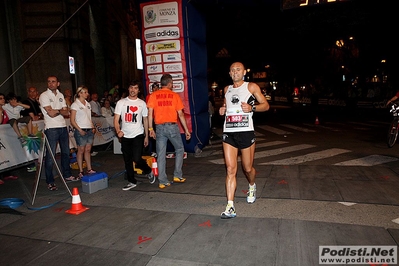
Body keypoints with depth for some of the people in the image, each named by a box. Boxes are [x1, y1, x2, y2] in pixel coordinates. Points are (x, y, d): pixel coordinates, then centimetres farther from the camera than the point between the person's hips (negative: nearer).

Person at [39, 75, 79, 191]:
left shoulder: (60, 95, 13)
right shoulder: (44, 96, -5)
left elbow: (66, 113, 6)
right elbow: (51, 113, -14)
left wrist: (57, 110, -11)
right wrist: (61, 110, 0)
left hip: (63, 127, 6)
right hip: (51, 129, -6)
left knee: (66, 152, 15)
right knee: (50, 156, -5)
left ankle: (67, 175, 30)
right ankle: (50, 182, 4)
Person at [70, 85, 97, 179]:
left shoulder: (88, 104, 14)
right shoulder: (75, 105, -5)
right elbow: (72, 121, -8)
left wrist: (93, 127, 6)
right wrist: (80, 130, -15)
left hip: (89, 130, 6)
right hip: (81, 130, -6)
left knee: (88, 150, 9)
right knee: (81, 150, 0)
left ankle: (89, 169, 15)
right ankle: (81, 172, 8)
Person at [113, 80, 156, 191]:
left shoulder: (142, 103, 5)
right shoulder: (121, 102, 3)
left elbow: (145, 120, 10)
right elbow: (116, 119, -2)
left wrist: (146, 136, 7)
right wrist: (118, 131, -21)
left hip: (138, 135, -2)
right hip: (125, 136, 2)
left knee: (137, 158, -13)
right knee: (127, 160, 8)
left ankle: (149, 171, 17)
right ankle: (132, 182, 23)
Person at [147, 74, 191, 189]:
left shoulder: (153, 95, 5)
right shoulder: (175, 95, 2)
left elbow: (150, 113, 0)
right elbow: (180, 115, 1)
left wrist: (151, 129, 7)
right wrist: (186, 130, 5)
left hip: (159, 127, 2)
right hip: (172, 126, -2)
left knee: (161, 155, 6)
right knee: (179, 149, 17)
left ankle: (163, 181, 10)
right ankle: (178, 176, 16)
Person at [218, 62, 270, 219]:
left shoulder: (251, 87, 3)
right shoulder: (227, 89, 16)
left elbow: (266, 105, 3)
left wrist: (251, 108, -15)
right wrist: (222, 110, 9)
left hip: (246, 132, -3)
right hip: (228, 133, 3)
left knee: (248, 168, 9)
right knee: (230, 169, -5)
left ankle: (252, 187, 44)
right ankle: (230, 207, -4)